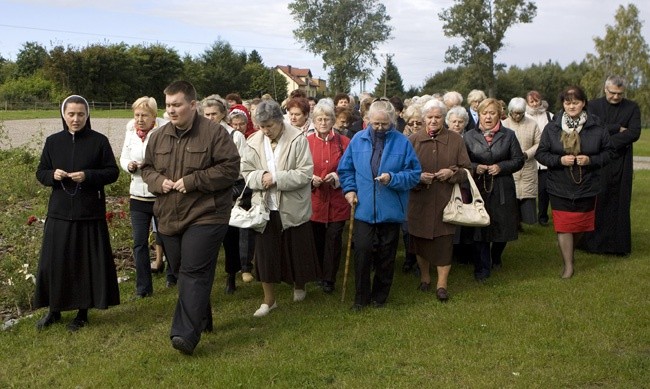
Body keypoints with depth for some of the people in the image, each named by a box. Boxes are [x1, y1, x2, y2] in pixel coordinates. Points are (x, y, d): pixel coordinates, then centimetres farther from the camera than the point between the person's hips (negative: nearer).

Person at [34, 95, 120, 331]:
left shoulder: (99, 141, -3)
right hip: (59, 213, 3)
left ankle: (83, 312, 19)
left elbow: (113, 172, -3)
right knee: (54, 262, 7)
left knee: (87, 262, 4)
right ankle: (54, 310, 24)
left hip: (90, 213, -3)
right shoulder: (53, 141, 6)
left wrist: (88, 176, -19)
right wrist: (53, 175, -13)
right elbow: (40, 173, 10)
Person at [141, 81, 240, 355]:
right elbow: (147, 168, 18)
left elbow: (230, 168, -14)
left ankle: (187, 333, -10)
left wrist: (192, 181, -18)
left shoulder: (214, 133, -9)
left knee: (194, 272, -12)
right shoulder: (159, 136, 10)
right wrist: (158, 181, -6)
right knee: (181, 271, 15)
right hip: (169, 217, 7)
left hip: (205, 216, -7)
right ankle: (201, 319, 33)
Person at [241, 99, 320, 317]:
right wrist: (260, 177, -17)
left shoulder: (298, 139, -12)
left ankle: (299, 286, 40)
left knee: (296, 250, 13)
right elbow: (247, 172, 4)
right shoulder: (254, 142, 0)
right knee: (265, 252, 5)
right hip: (265, 206, 3)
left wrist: (276, 178, -21)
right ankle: (269, 300, 19)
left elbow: (306, 174, -16)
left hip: (293, 207, -3)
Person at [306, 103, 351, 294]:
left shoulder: (344, 142, -1)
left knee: (333, 239, 1)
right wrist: (311, 178, -13)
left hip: (337, 201, -1)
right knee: (317, 240, 10)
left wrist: (336, 177, -14)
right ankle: (320, 274, 29)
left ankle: (329, 279, 13)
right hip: (315, 200, 1)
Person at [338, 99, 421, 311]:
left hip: (391, 211, 0)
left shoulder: (402, 142, -4)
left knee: (386, 256, 11)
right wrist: (349, 189, -2)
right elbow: (345, 168, 12)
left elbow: (414, 174, -3)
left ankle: (380, 296, 28)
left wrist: (393, 178, -19)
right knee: (362, 252, -3)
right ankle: (361, 296, 14)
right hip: (364, 209, 1)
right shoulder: (358, 140, 2)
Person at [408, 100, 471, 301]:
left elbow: (467, 170, 5)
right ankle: (424, 277, 31)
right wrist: (418, 177, -14)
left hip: (446, 201, 0)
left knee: (444, 242, -1)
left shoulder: (456, 140, 3)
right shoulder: (413, 140, 1)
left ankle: (441, 284, 11)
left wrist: (452, 173, -14)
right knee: (421, 240, 11)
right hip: (420, 201, 1)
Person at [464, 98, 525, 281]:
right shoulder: (469, 136, 5)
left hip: (503, 189, 1)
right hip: (479, 188, -1)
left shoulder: (509, 135, 5)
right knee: (480, 227, -1)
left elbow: (518, 160, 4)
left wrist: (501, 167, -12)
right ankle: (482, 268, 9)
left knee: (502, 226, 8)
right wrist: (475, 168, -14)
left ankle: (496, 258, 36)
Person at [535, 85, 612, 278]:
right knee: (563, 226, -1)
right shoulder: (551, 128, -4)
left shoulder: (596, 128, -4)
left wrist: (591, 160, -16)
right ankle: (568, 265, 11)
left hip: (586, 187, 1)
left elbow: (608, 152, 2)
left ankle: (569, 251, 42)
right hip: (560, 188, -1)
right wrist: (560, 160, -18)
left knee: (581, 224, 15)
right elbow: (540, 154, -2)